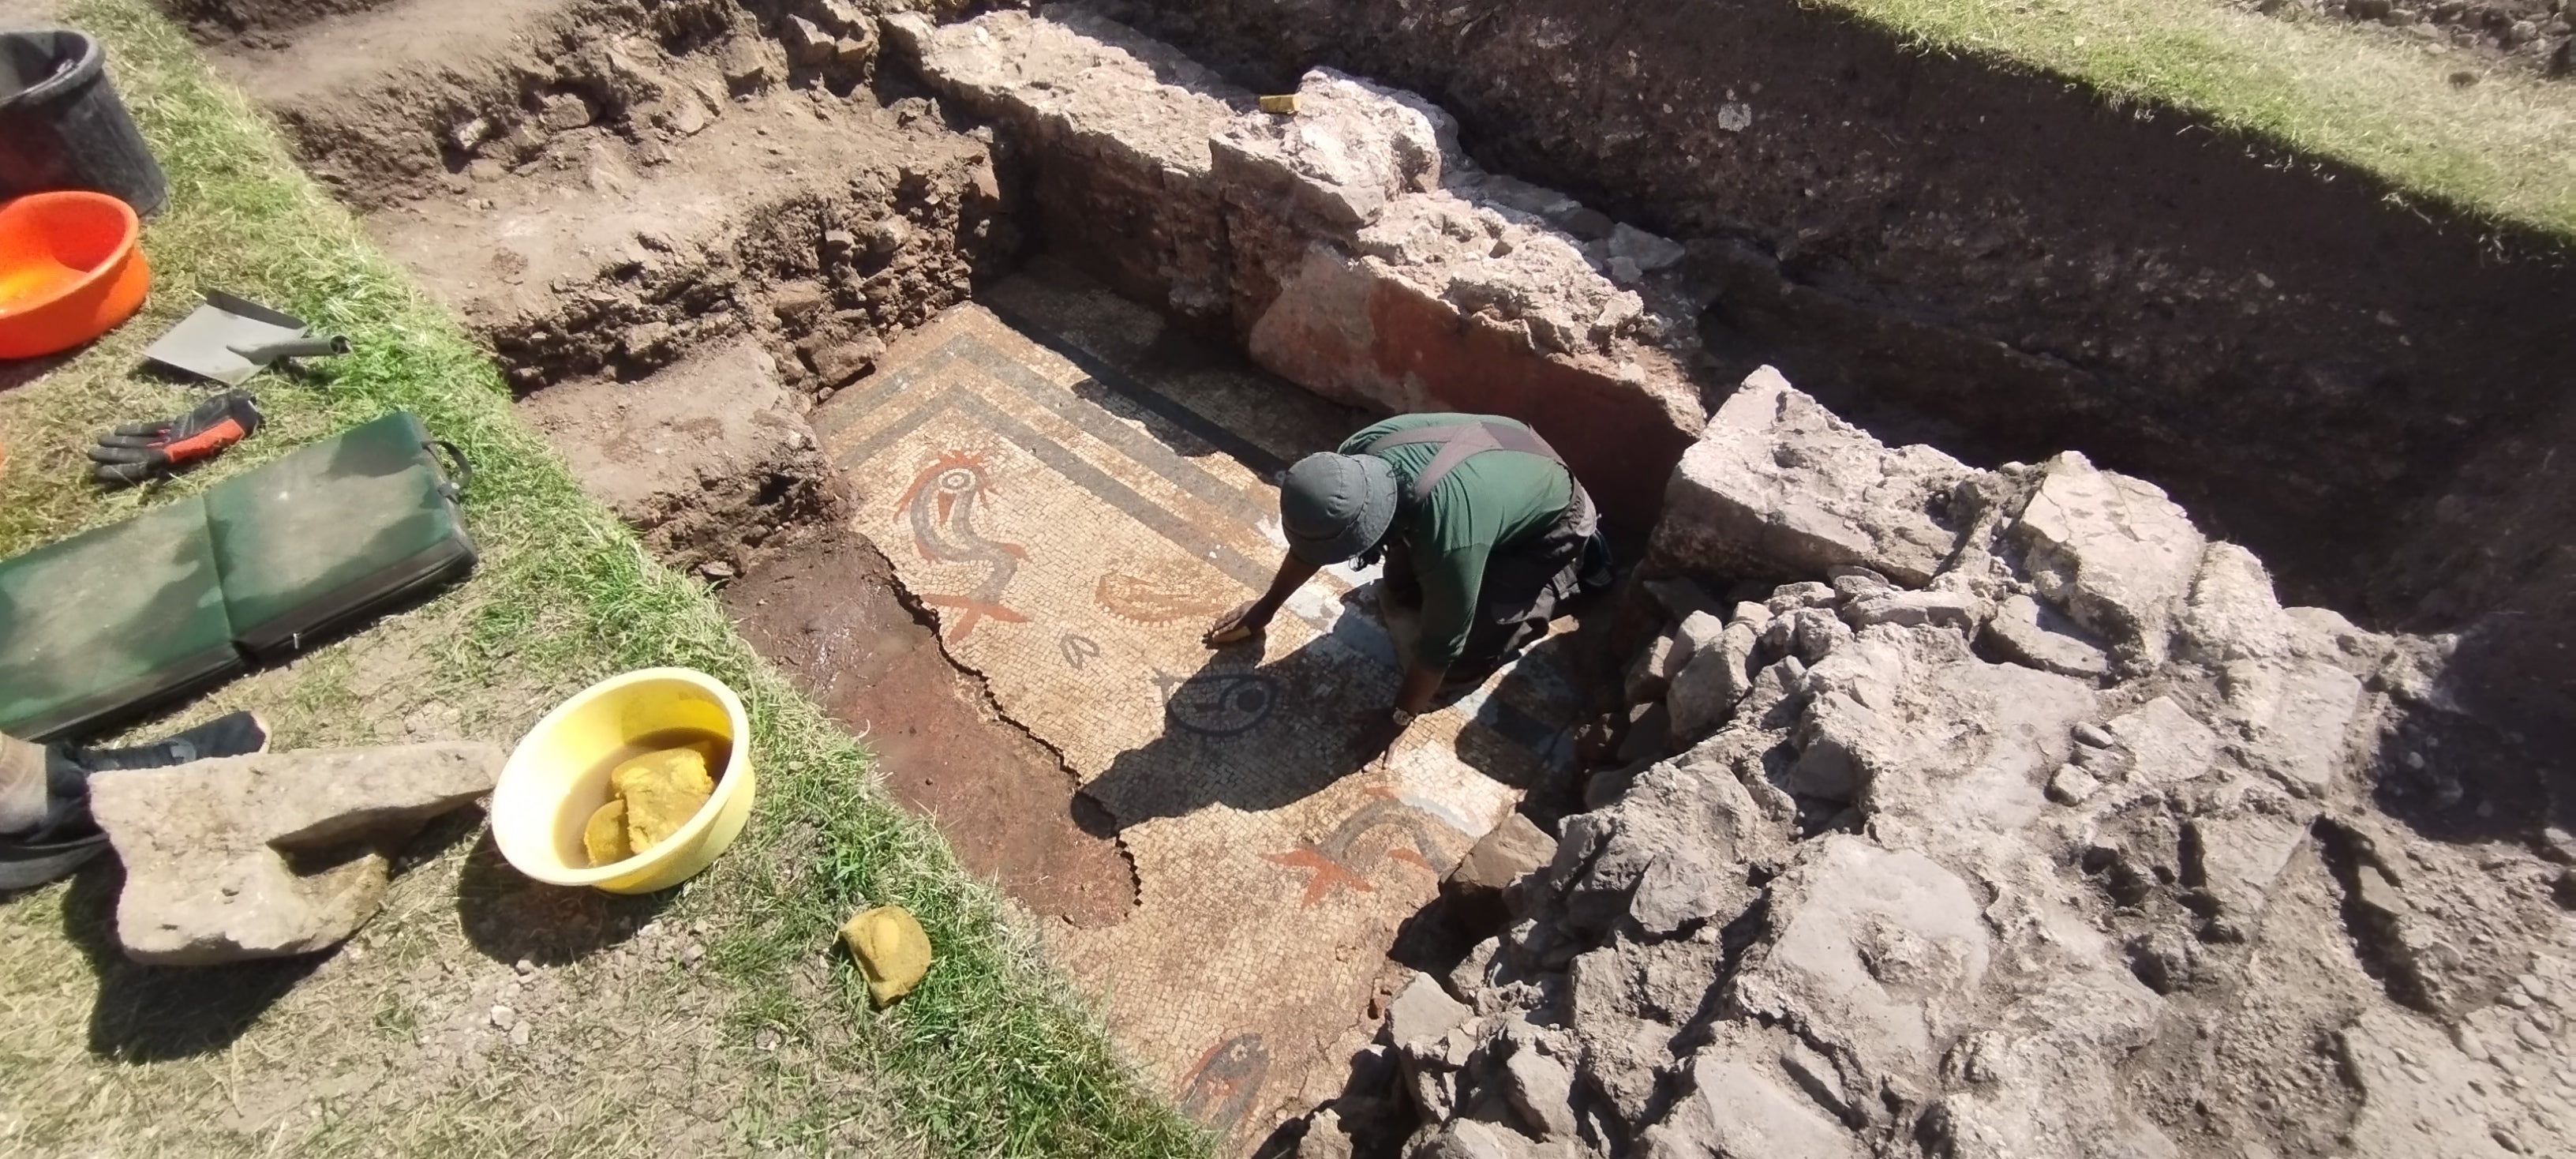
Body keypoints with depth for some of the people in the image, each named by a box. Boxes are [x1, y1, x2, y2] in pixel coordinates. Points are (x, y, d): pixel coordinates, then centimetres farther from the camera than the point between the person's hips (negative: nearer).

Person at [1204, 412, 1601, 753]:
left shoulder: (1449, 536, -44)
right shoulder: (1358, 458, -24)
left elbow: (1441, 643, -28)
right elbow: (1313, 540, -5)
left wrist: (1399, 716, -14)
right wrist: (1265, 607, 6)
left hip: (1549, 525, -6)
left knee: (1461, 661, -7)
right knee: (1398, 590, 7)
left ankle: (1566, 572, 9)